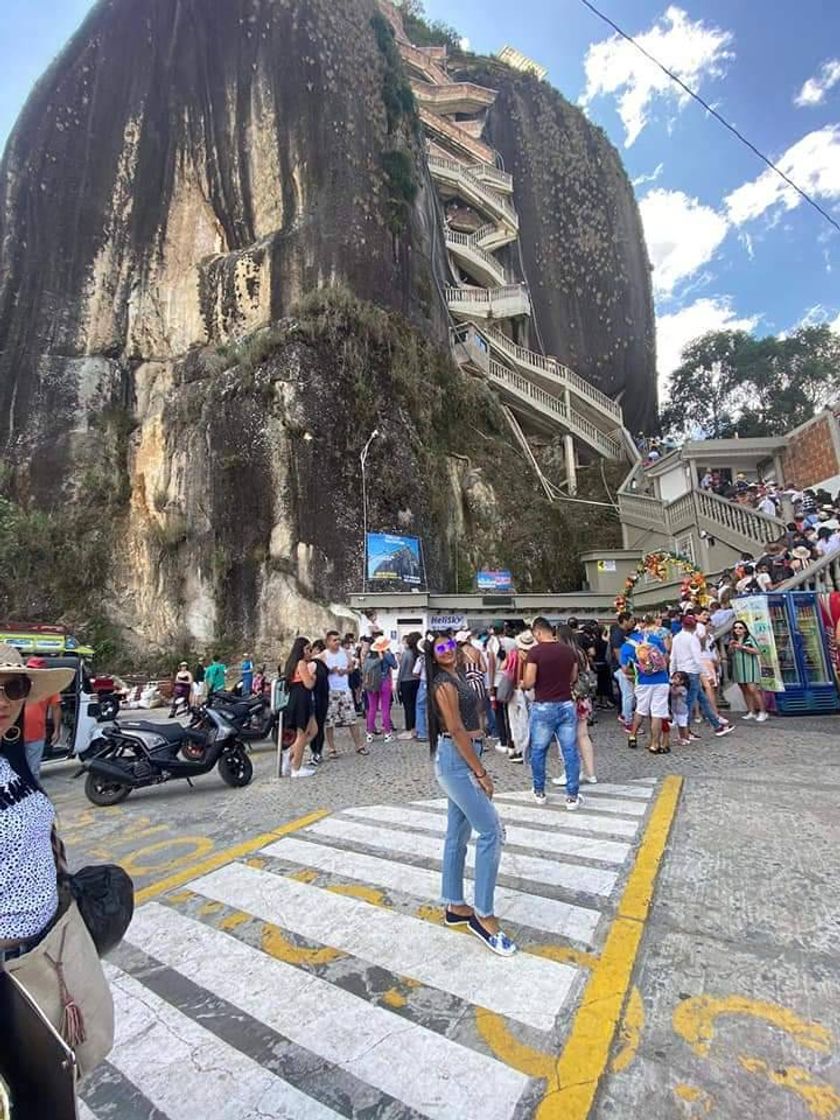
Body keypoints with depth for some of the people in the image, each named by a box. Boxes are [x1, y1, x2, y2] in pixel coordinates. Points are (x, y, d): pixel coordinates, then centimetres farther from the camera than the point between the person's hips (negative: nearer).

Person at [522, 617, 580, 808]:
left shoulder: (535, 651, -13)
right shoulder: (569, 651, 1)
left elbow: (529, 682, -13)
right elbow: (573, 678, 13)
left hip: (543, 707, -3)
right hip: (566, 705, 4)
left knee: (538, 751, 13)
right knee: (570, 752, 9)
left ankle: (539, 793, 24)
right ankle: (572, 796, 15)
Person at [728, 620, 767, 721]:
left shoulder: (749, 638, -3)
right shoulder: (733, 640, 12)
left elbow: (757, 651, -11)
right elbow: (729, 654, 15)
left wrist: (743, 647, -16)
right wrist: (731, 646, -3)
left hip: (749, 667, -5)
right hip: (738, 668, 5)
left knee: (752, 689, -12)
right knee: (744, 690, 5)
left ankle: (763, 712, -3)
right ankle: (751, 712, 10)